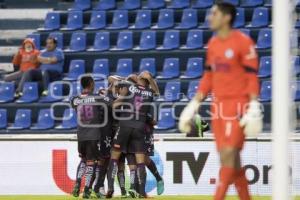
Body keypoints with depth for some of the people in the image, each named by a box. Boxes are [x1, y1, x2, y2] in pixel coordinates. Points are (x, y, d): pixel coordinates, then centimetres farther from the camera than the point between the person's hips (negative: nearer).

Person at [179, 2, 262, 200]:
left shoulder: (244, 42, -9)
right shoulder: (213, 44, 13)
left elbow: (252, 77, -10)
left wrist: (254, 108, -17)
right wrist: (194, 105, 15)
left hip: (238, 105, -7)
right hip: (218, 106, 7)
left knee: (228, 155, -12)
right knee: (231, 159, 7)